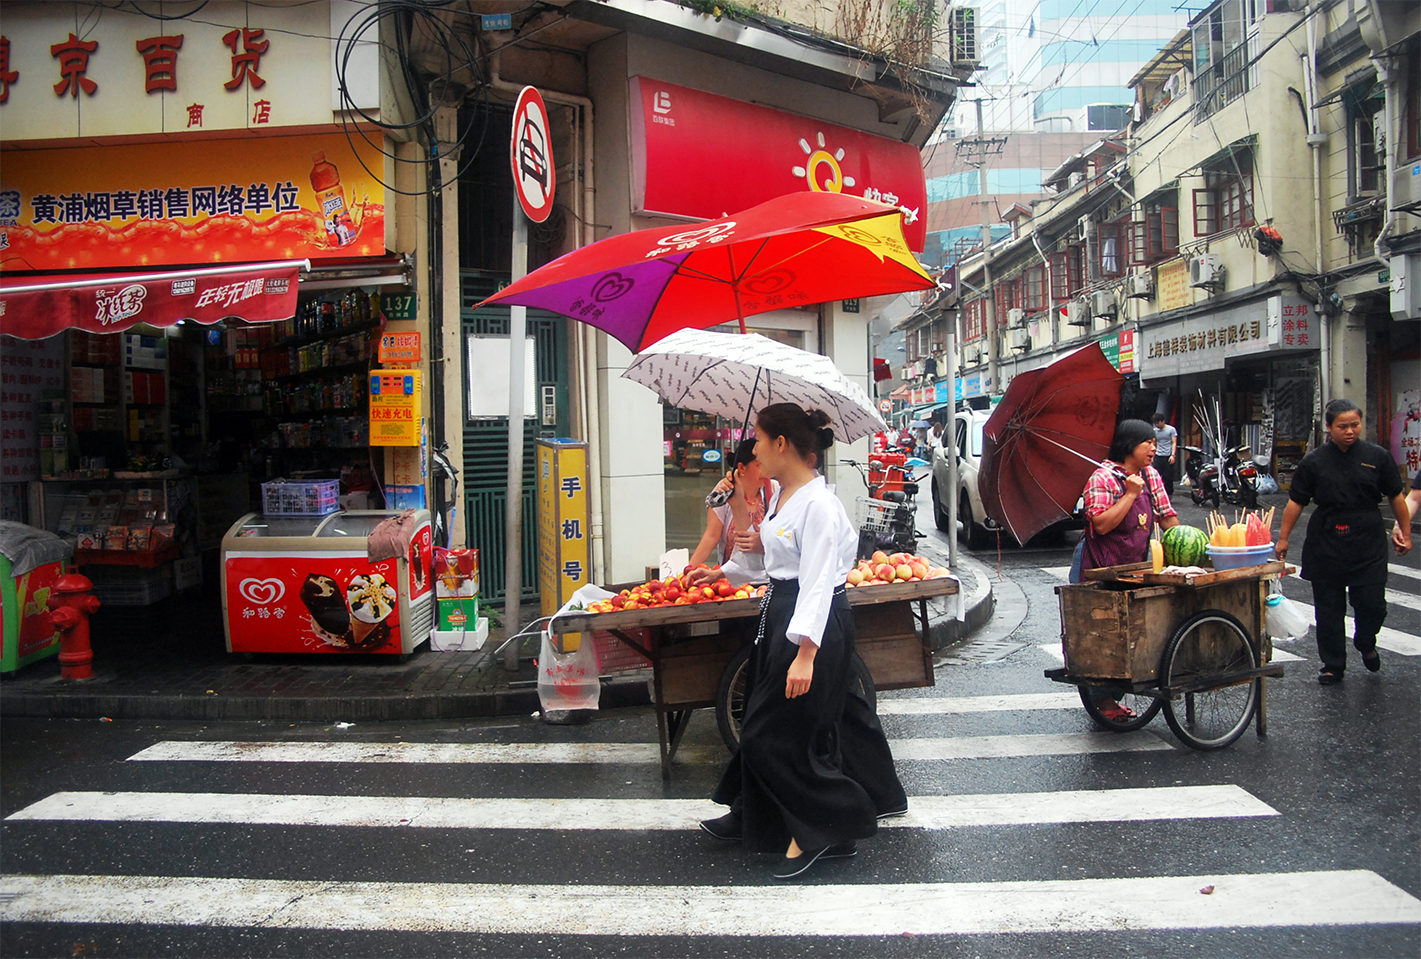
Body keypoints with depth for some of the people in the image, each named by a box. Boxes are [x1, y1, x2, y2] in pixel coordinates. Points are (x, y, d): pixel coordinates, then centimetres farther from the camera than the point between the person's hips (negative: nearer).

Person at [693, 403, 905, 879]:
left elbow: (817, 582, -26)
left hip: (815, 625, -10)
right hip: (780, 616, 10)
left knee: (777, 735, -5)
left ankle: (824, 831, 9)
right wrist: (722, 572, 35)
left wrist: (805, 653, -31)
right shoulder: (782, 495, 9)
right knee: (762, 728, 17)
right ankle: (753, 819, 32)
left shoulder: (818, 504, -21)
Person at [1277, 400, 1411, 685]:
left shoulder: (1377, 456, 0)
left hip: (1369, 546, 0)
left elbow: (1395, 497, 9)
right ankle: (1333, 665, 19)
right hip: (1326, 547, 0)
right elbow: (1296, 502, 2)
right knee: (1329, 608, 6)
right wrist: (1283, 538, 2)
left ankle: (1366, 644, 32)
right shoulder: (1314, 462, -2)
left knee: (1372, 605, -1)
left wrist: (1405, 533, 10)